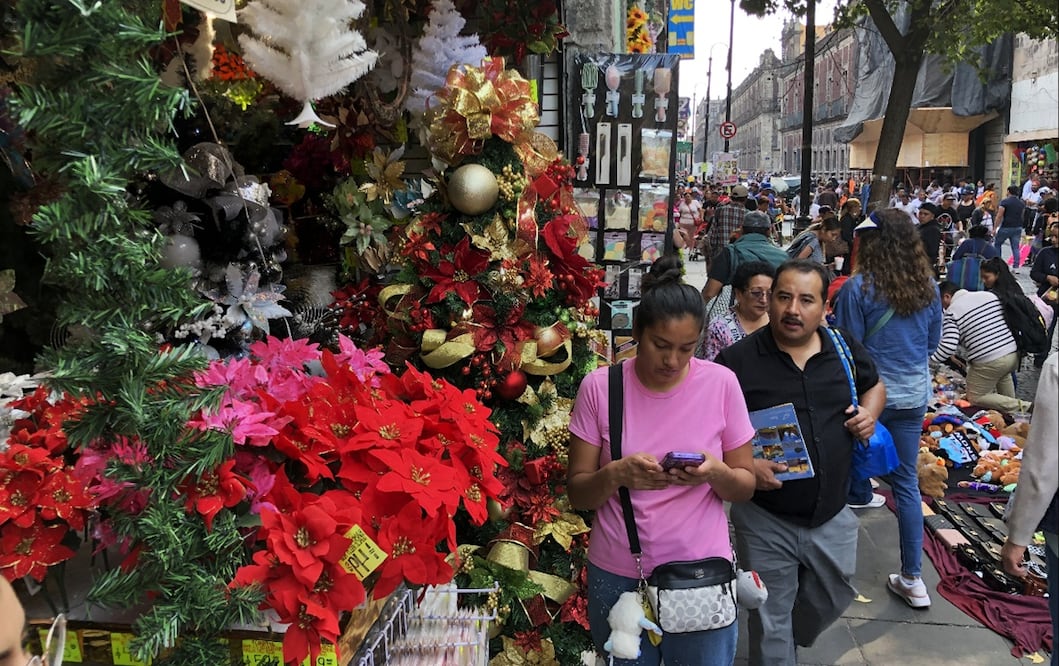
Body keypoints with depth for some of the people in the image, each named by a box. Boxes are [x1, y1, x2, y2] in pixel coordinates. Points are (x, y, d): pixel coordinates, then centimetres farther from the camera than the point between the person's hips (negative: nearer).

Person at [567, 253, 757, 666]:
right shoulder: (599, 387, -9)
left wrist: (716, 473, -21)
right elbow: (577, 493, -5)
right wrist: (616, 475, -25)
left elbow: (745, 486, 0)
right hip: (618, 576, 0)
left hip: (702, 574, 0)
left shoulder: (721, 384, -7)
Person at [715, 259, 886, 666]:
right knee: (770, 622, 11)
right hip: (765, 520, -4)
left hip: (832, 517, 5)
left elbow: (874, 385, 19)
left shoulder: (845, 349, -1)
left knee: (832, 600, 25)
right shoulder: (737, 360, -15)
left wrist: (870, 413, -2)